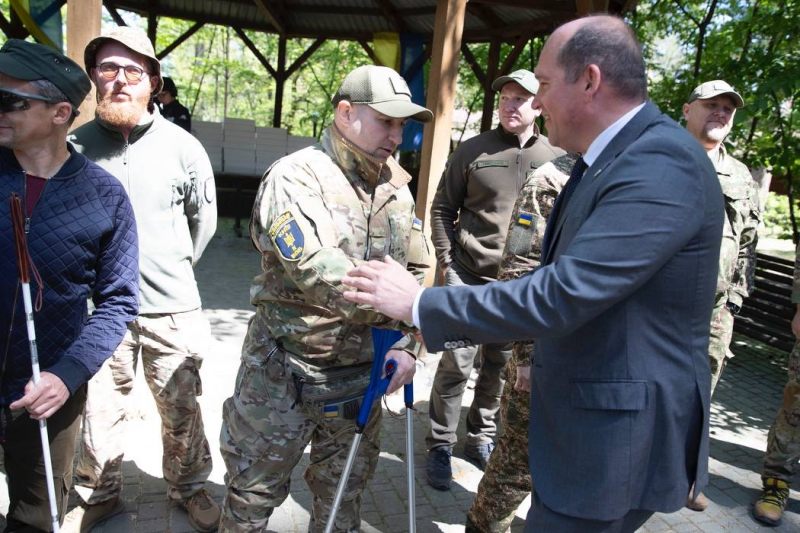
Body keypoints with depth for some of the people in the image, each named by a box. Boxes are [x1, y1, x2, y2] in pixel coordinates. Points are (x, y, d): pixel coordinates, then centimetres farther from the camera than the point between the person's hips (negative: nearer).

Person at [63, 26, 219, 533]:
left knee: (181, 410, 11)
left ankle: (190, 488, 34)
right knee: (99, 410, 12)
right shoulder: (76, 144, 0)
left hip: (172, 307, -1)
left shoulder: (183, 146, -2)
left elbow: (204, 220, 10)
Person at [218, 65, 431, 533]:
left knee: (345, 494, 22)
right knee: (254, 494, 15)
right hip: (286, 371, -5)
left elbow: (417, 272, 6)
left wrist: (408, 344, -7)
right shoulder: (296, 177, -14)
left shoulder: (396, 188, 5)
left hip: (362, 372, 5)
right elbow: (312, 267, -29)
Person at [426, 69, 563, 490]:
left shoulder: (556, 159, 5)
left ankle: (481, 438, 33)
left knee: (500, 365, 14)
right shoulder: (473, 151, 0)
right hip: (469, 275, -2)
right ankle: (440, 446, 16)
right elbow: (442, 208, 4)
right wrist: (447, 261, -4)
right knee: (457, 363, -1)